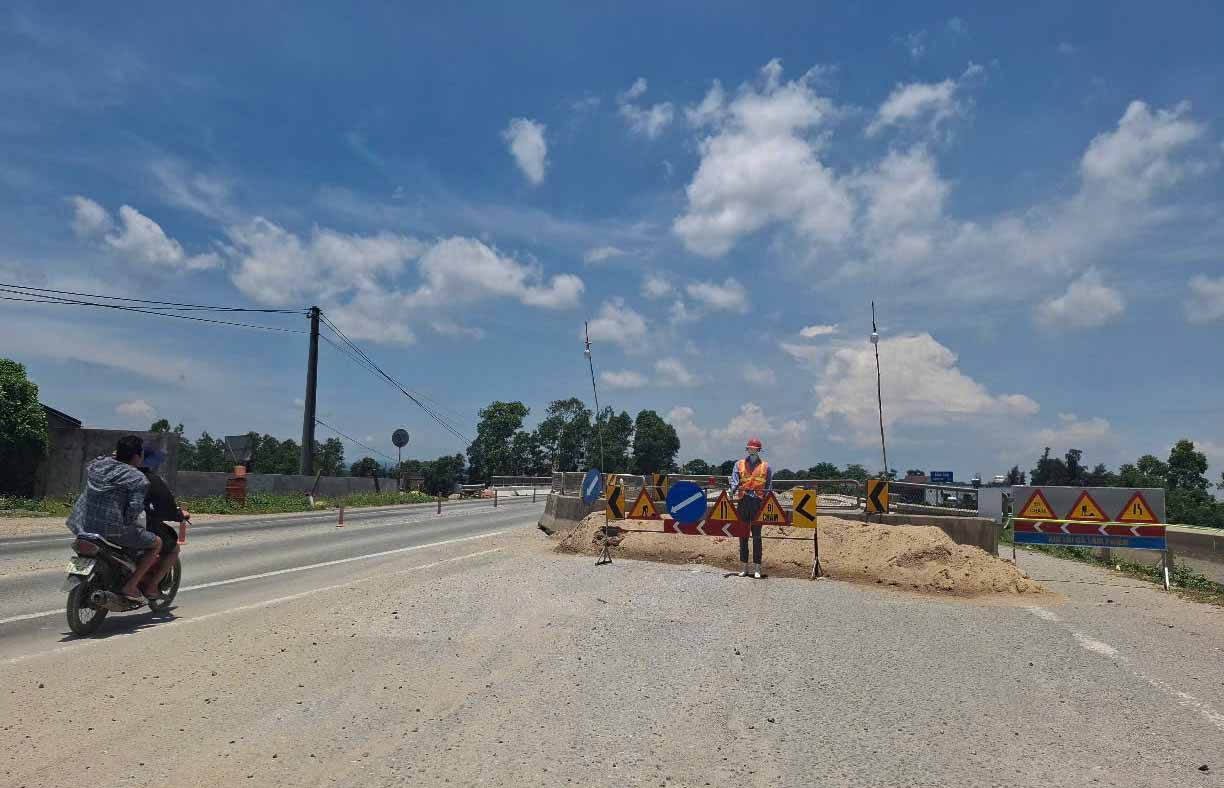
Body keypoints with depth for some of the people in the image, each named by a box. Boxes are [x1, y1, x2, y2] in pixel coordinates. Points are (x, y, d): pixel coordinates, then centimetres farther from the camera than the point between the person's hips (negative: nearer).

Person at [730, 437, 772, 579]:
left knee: (756, 535, -1)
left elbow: (769, 487, 7)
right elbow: (734, 479, 0)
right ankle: (743, 567, 12)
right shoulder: (739, 464, 12)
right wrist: (734, 489, -22)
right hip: (742, 502, 2)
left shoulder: (766, 467, 9)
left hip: (758, 503, -2)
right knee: (743, 535, 5)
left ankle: (757, 568, 3)